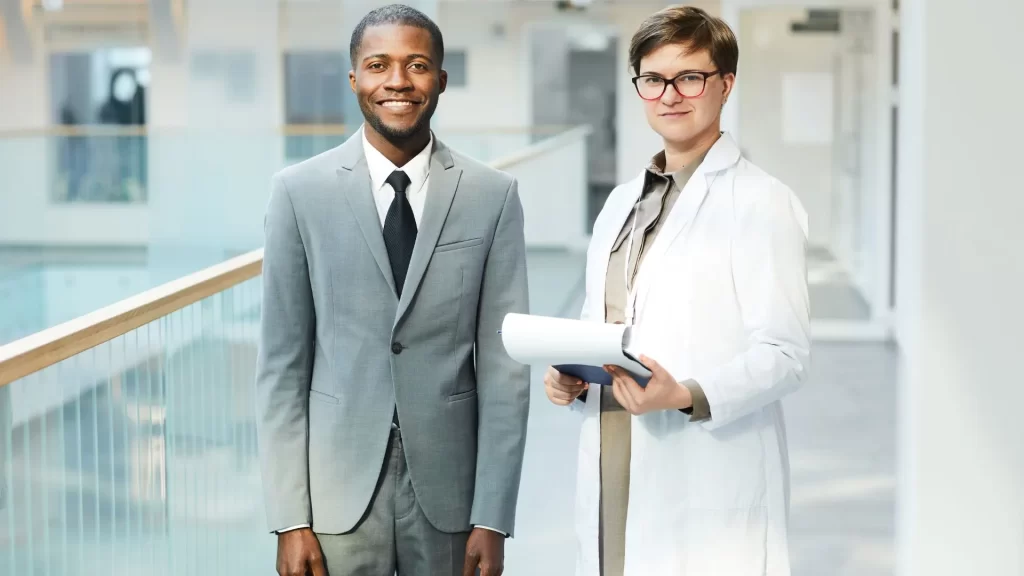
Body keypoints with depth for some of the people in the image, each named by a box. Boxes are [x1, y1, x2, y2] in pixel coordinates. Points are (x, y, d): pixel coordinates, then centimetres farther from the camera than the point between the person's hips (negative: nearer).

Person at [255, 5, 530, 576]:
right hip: (338, 486, 0)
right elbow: (282, 362, -1)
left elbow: (504, 364, -2)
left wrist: (492, 518, -5)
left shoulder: (493, 195, -1)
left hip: (448, 486, 1)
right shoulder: (300, 191, -2)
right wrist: (290, 519, -5)